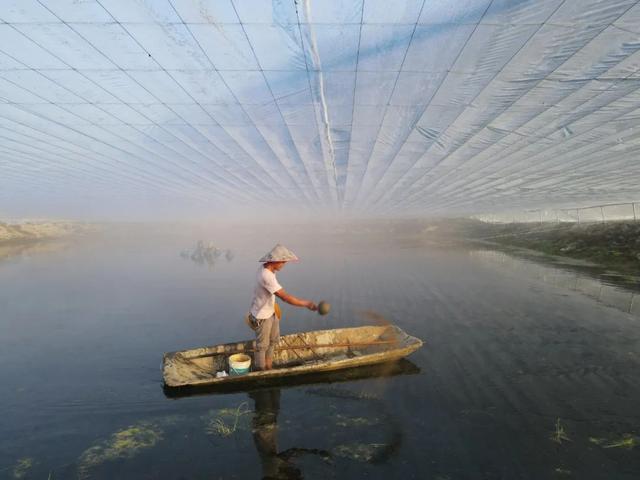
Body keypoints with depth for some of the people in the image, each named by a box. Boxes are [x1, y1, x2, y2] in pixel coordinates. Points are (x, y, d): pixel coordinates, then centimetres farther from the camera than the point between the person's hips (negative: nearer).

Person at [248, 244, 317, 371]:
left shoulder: (266, 267, -8)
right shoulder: (267, 277, -38)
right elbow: (285, 297, -38)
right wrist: (306, 304, -31)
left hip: (270, 311, 9)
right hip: (262, 316, -9)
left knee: (273, 339, 25)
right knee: (263, 345, 13)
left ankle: (268, 365, 45)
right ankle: (261, 370, 36)